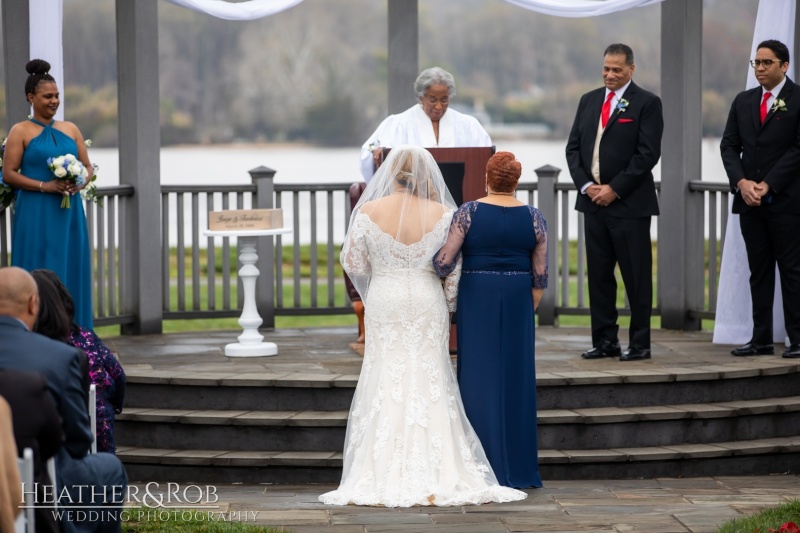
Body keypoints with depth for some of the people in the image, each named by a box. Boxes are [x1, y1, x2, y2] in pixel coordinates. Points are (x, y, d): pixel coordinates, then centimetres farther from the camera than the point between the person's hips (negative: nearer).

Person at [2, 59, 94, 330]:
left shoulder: (70, 129, 12)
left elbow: (88, 167, 14)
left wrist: (79, 183, -8)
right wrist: (45, 186, -16)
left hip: (69, 213, 5)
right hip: (36, 214, -5)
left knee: (71, 273, 5)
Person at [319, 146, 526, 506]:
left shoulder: (368, 212, -7)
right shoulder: (442, 215, -7)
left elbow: (353, 263, -1)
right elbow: (454, 271, -3)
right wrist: (450, 305, 12)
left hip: (384, 304, 0)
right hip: (427, 305, 0)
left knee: (385, 384, 5)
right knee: (429, 384, 6)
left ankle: (385, 478, 2)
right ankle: (433, 479, 4)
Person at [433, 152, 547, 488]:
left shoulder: (468, 213, -6)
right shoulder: (533, 218, 0)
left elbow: (445, 262, -12)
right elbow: (540, 274, 2)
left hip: (476, 299, -2)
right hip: (517, 301, 2)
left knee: (479, 376, 1)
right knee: (516, 378, 8)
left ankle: (485, 466, 0)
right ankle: (518, 469, 12)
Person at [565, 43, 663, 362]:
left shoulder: (646, 103, -4)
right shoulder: (589, 101, 14)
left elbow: (648, 153, -10)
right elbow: (573, 147, 12)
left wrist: (615, 189, -13)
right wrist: (586, 185, -3)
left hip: (630, 204, -6)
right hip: (593, 202, 6)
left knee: (636, 276, -1)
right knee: (599, 275, 7)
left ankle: (640, 343, 5)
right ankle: (605, 341, 13)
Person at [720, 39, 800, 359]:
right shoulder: (743, 101, 13)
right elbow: (729, 145, 9)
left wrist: (767, 185, -13)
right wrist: (742, 182, -7)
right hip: (749, 200, 5)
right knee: (759, 270, 7)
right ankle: (761, 339, 8)